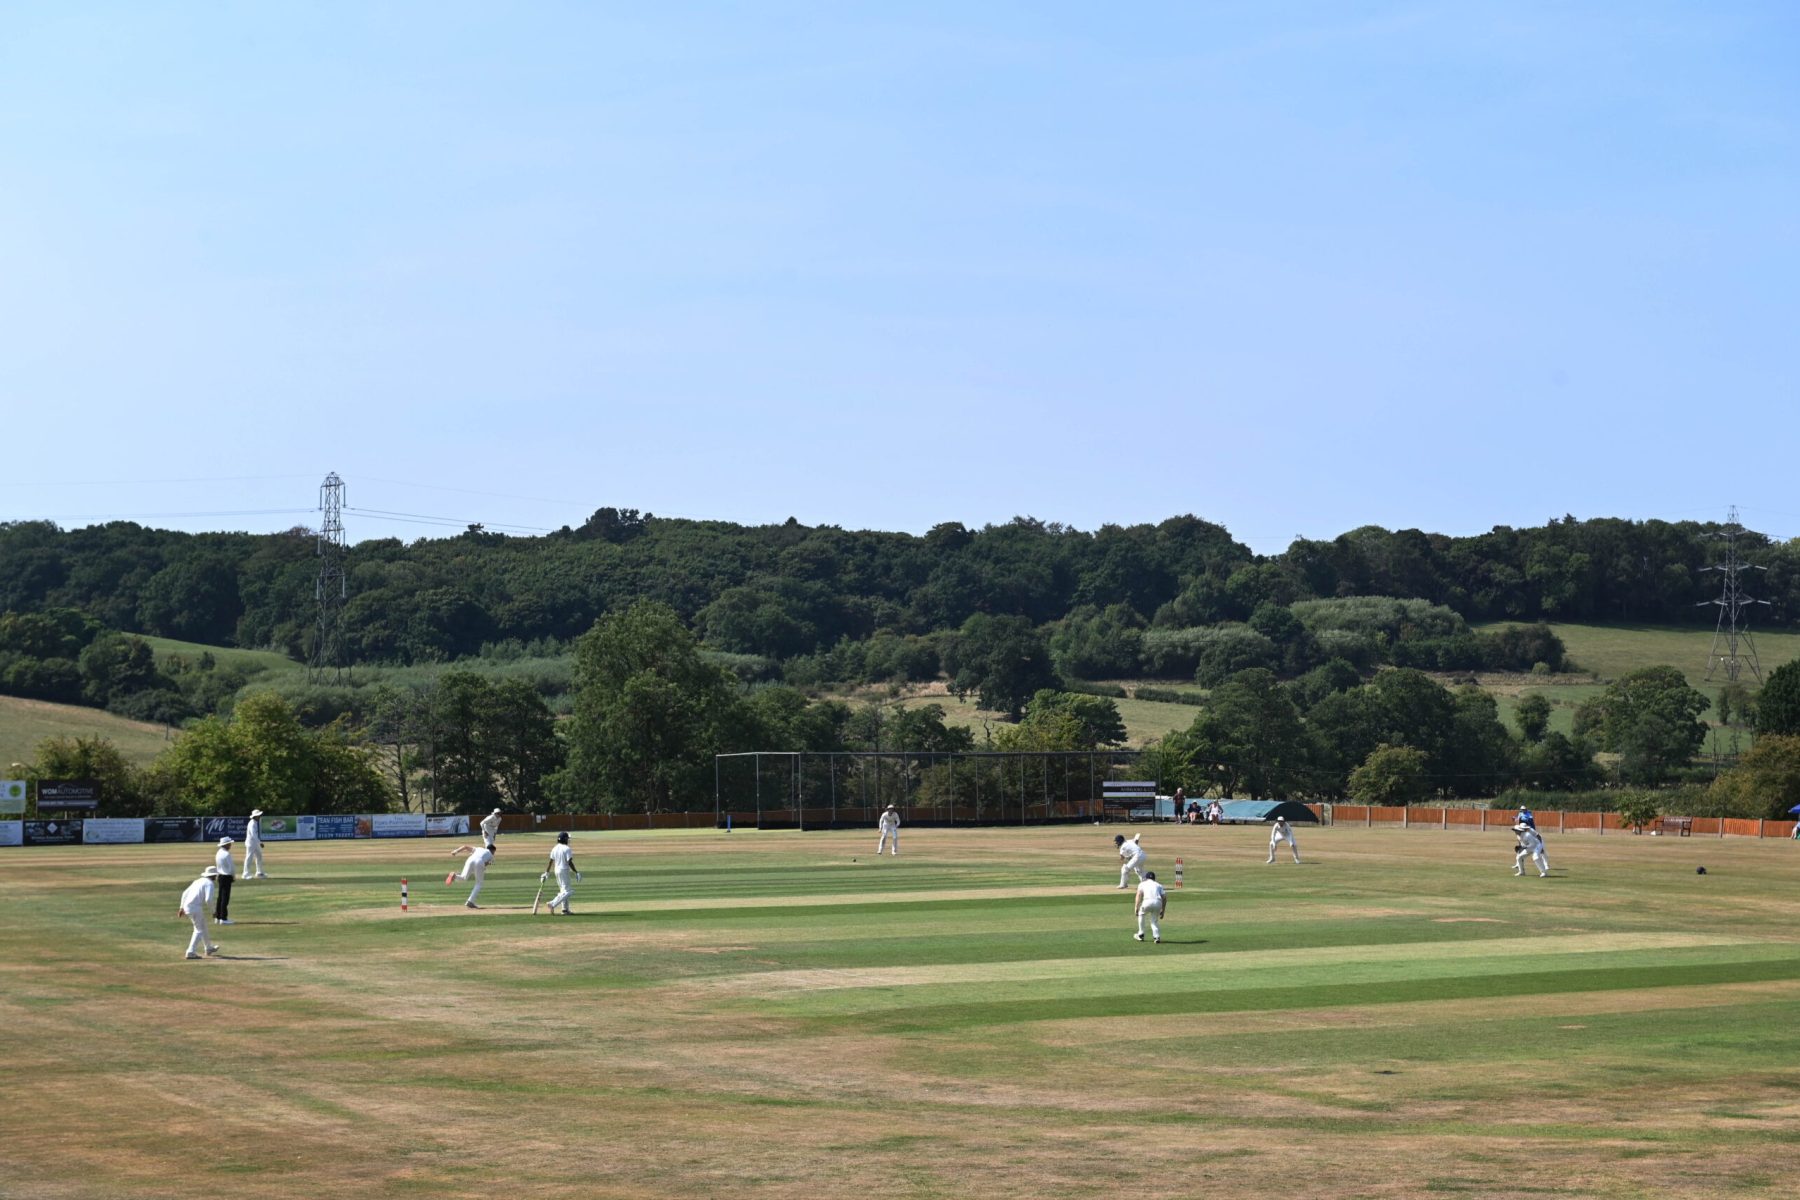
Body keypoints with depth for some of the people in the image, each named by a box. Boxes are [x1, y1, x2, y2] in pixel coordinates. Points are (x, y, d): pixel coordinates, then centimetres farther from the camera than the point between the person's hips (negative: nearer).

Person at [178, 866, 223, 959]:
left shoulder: (198, 881, 19)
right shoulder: (209, 884, -6)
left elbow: (185, 894, 19)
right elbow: (208, 899, -18)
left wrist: (182, 908, 20)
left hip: (187, 906, 9)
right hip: (196, 908, -9)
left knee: (202, 927, 23)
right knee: (199, 930, 0)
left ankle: (209, 948, 35)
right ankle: (191, 952, -9)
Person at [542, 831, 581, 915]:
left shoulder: (554, 848, 7)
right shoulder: (567, 849, -13)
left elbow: (550, 861, 8)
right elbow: (569, 862, -18)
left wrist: (547, 873, 13)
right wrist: (576, 872, -14)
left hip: (556, 870, 8)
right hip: (564, 870, -8)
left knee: (563, 891, 15)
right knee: (567, 891, -6)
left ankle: (565, 909, 13)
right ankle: (553, 904, -19)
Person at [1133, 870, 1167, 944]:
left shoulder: (1142, 884, 24)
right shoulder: (1159, 885, 30)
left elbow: (1139, 895, 9)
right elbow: (1164, 898, 19)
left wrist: (1136, 908, 4)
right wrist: (1163, 910, 23)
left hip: (1147, 902, -2)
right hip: (1158, 902, 2)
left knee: (1141, 914, 27)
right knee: (1154, 920, 21)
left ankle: (1141, 935, 26)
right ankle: (1157, 936, -1)